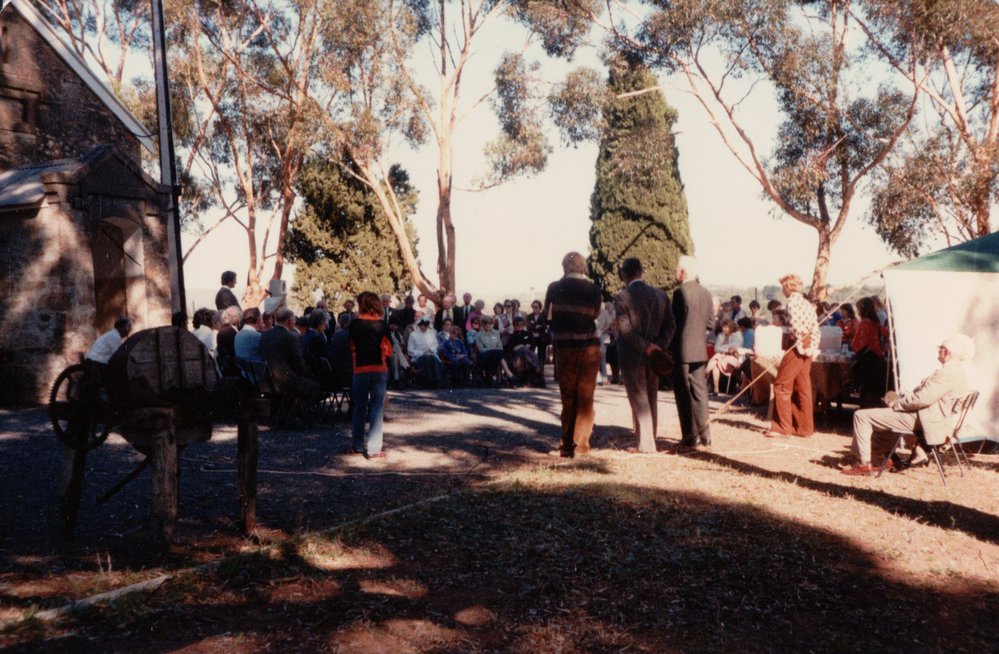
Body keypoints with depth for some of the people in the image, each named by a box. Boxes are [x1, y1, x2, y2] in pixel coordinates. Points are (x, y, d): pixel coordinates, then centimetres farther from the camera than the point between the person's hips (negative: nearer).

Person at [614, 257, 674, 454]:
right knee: (652, 399, 15)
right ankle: (650, 440, 21)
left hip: (631, 356, -5)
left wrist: (646, 347, -16)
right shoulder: (660, 295, 3)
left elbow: (625, 329, -19)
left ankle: (646, 444, 3)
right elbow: (669, 325, 0)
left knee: (639, 400, 2)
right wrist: (659, 346, -7)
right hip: (653, 356, 5)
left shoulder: (622, 297, -12)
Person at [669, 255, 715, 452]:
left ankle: (690, 438, 1)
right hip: (700, 350, 7)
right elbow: (710, 323, 11)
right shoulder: (706, 293, 8)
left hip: (682, 350, -7)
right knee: (699, 392, 12)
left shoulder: (680, 292, -14)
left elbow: (675, 323, -13)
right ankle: (704, 435, 18)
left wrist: (669, 349, -2)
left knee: (684, 395, -2)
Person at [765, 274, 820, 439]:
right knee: (803, 388, 11)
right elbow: (815, 329, 13)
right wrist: (812, 346, 8)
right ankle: (805, 427, 15)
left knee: (781, 385, -3)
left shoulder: (793, 301, -9)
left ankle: (782, 427, -2)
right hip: (808, 348, 9)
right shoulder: (807, 304, 17)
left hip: (797, 347, -9)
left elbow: (796, 325, -20)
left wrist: (800, 344, -15)